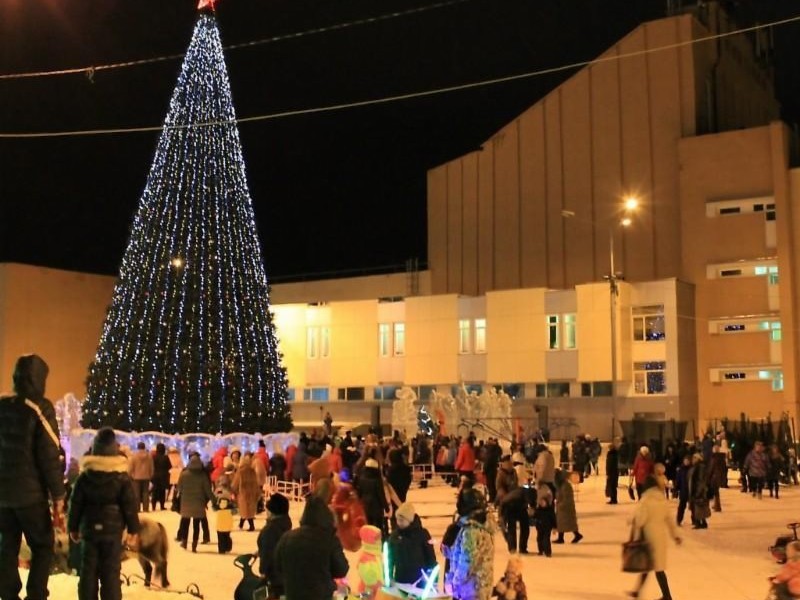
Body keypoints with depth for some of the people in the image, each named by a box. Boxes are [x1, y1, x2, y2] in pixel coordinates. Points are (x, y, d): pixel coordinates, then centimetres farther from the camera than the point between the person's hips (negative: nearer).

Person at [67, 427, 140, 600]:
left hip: (89, 529, 2)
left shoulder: (84, 476, 0)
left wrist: (73, 527, 13)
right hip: (113, 529, -2)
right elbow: (130, 505, -5)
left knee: (88, 570, 9)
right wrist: (133, 529, 3)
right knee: (111, 571, 2)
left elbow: (75, 503, 3)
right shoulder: (122, 477, -6)